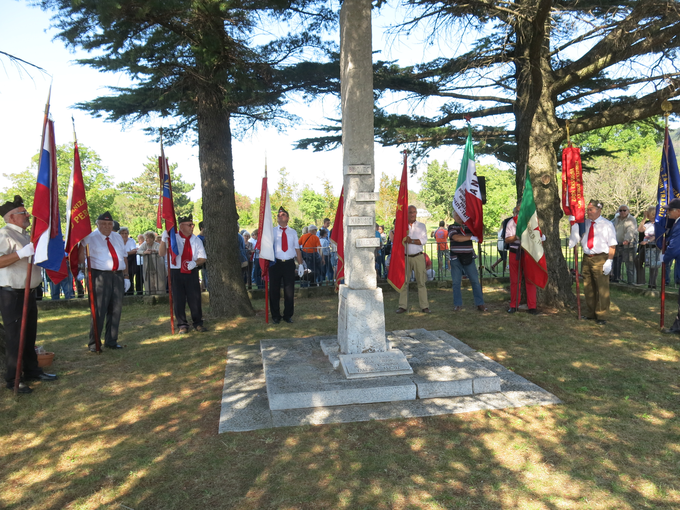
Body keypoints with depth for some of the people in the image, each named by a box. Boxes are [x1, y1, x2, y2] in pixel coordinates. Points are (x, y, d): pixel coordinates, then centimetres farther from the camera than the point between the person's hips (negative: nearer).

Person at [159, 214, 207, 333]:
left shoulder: (196, 240, 7)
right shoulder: (172, 238, 0)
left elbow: (203, 258, 8)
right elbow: (161, 253, -5)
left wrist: (195, 263, -12)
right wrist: (163, 240, -19)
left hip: (192, 273, 1)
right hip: (176, 273, -1)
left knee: (195, 299, 4)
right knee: (178, 300, 4)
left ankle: (198, 323, 18)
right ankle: (182, 325, 16)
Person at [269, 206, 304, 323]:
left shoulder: (293, 232, 11)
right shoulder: (272, 232, 6)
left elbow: (297, 249, 10)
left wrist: (301, 264, 4)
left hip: (289, 264, 1)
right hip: (275, 264, -1)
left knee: (289, 290, 5)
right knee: (274, 290, 5)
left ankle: (288, 315, 18)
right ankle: (275, 316, 18)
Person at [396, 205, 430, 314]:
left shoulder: (421, 226, 11)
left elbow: (424, 240, -2)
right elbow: (395, 239, 3)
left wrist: (411, 241, -12)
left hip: (418, 257, 0)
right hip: (405, 257, 0)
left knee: (421, 281, -1)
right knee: (403, 281, 1)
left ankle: (424, 306, 5)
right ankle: (402, 306, 8)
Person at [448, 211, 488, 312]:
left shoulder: (469, 226, 11)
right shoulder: (452, 227, 2)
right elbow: (456, 238, -14)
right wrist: (471, 237, -15)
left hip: (468, 258, 2)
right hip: (456, 259, -2)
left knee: (475, 281, 0)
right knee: (456, 282, 2)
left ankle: (480, 303, 7)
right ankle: (458, 304, 12)